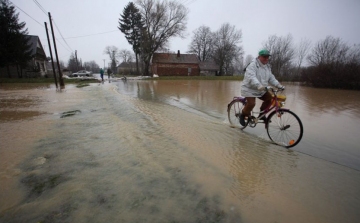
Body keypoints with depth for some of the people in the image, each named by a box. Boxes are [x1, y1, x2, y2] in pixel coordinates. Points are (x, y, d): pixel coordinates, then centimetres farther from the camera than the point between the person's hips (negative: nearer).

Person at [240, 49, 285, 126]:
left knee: (270, 99, -3)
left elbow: (271, 78, 12)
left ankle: (261, 114, 13)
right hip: (250, 89, -8)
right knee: (251, 104, -21)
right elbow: (251, 77, -32)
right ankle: (243, 115, 5)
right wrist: (258, 85, -46)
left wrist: (279, 85, -3)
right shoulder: (253, 65, -16)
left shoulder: (267, 66, 11)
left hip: (261, 90, 8)